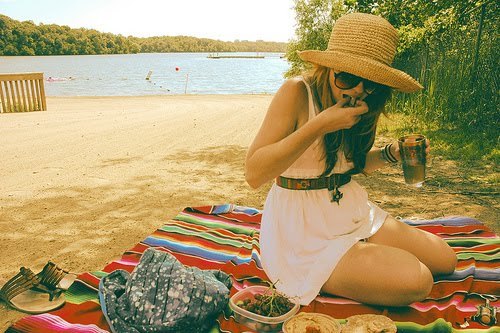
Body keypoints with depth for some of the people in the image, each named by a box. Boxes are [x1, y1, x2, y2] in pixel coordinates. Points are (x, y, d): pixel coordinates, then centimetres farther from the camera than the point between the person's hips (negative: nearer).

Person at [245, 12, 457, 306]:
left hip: (350, 210, 8)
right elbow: (254, 174, -26)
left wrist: (391, 153, -1)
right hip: (302, 227, -8)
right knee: (415, 281, -19)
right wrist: (319, 125, -32)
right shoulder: (297, 92, -18)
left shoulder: (359, 104, 4)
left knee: (444, 260, 6)